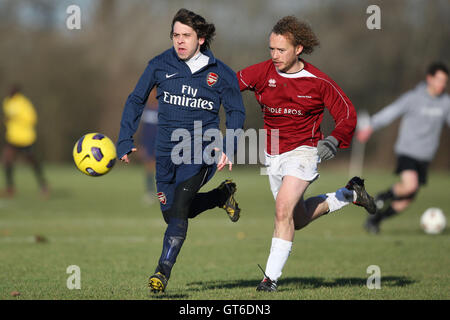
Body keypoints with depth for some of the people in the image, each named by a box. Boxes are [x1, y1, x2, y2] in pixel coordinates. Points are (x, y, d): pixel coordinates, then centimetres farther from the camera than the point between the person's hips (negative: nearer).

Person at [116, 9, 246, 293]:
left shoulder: (219, 73, -3)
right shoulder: (160, 65, 1)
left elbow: (236, 111, 7)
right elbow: (136, 100, 9)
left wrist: (228, 148, -7)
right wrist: (125, 141, 0)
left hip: (201, 150, -4)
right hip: (167, 151, 4)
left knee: (178, 205, -23)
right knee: (172, 213, 12)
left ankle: (163, 272, -21)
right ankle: (223, 195, 39)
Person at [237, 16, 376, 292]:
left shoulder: (317, 81, -13)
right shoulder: (264, 72, -7)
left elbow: (348, 113, -5)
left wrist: (334, 140, -22)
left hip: (303, 152, -5)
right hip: (273, 155, 5)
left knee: (283, 209, -24)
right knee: (299, 220, 18)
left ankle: (272, 277, -17)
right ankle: (350, 194, 41)